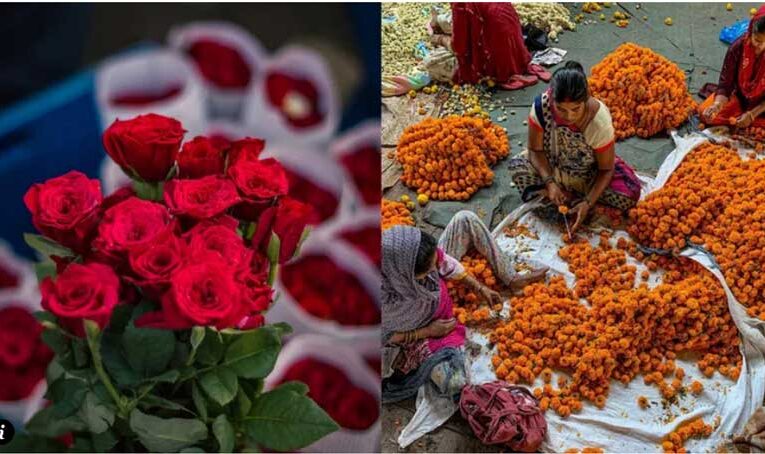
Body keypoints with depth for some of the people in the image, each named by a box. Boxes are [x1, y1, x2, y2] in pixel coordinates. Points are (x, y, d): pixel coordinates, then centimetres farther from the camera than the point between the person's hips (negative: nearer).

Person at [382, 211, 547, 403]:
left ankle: (512, 279, 12)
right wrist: (427, 331, -19)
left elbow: (444, 262, -9)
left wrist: (479, 288, -4)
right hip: (422, 330, -4)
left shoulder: (416, 253, -32)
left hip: (440, 295, 4)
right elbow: (383, 337, -24)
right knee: (451, 384, -23)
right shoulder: (386, 300, -45)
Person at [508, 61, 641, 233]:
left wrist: (587, 203, -32)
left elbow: (606, 170, -20)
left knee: (629, 194, -25)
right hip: (551, 167, 1)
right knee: (517, 166, -28)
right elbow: (536, 150, -15)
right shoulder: (541, 105, -29)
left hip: (588, 176, -1)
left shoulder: (599, 121, -32)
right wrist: (549, 182, -30)